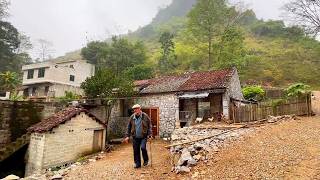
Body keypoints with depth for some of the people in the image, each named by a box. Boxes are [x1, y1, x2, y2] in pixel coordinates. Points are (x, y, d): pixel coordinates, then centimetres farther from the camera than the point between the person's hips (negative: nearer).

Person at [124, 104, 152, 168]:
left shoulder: (145, 116, -6)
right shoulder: (132, 117, 2)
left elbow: (149, 126, -1)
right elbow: (129, 127, 9)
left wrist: (150, 134, -8)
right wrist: (127, 136, 6)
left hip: (143, 137, -3)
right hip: (135, 137, 3)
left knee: (143, 147, -16)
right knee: (136, 150, 6)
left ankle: (146, 160, 13)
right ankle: (137, 164, 23)